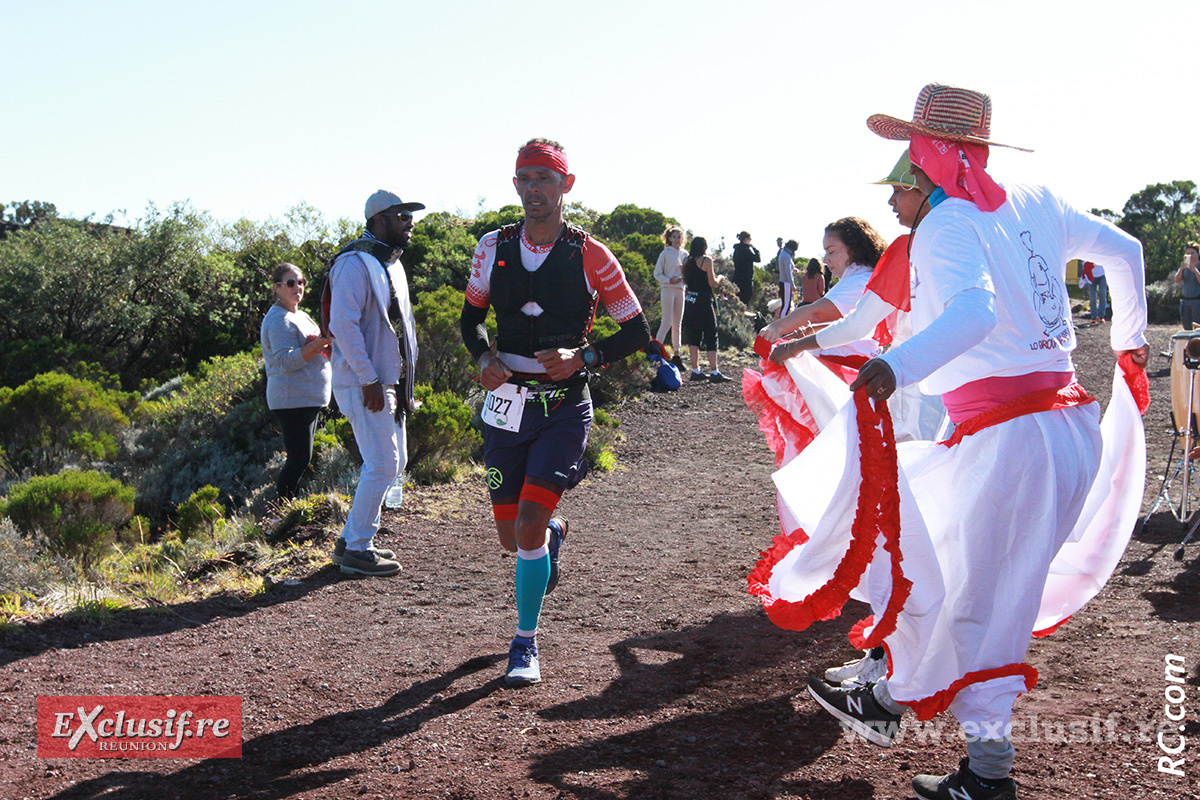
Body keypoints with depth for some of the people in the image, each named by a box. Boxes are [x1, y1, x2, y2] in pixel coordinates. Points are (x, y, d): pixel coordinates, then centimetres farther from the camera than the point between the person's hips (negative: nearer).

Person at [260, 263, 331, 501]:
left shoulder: (301, 316, 19)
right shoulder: (278, 320, -11)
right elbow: (286, 361, -21)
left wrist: (329, 346, 7)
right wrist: (319, 343, -27)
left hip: (309, 399, 10)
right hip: (292, 399, -10)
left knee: (302, 458, 10)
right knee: (299, 459, -12)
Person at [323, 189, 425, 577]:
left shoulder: (392, 264, 18)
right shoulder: (355, 263, -14)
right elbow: (343, 324, -22)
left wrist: (405, 384, 19)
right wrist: (369, 380, -23)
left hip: (389, 383, 10)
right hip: (365, 383, -10)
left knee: (393, 461, 13)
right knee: (382, 464, -10)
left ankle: (353, 538, 23)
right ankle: (356, 549, -1)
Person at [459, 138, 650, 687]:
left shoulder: (590, 257, -6)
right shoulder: (494, 247, 3)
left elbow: (637, 331, -1)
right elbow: (471, 316, 15)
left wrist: (582, 359, -16)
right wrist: (484, 359, -6)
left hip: (564, 407, -3)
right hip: (507, 402, 4)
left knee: (528, 525, -15)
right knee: (511, 536, 9)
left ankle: (526, 643, 4)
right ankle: (554, 533, 47)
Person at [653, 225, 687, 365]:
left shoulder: (684, 254, 13)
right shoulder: (665, 253, -2)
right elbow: (657, 274, -4)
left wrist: (685, 275, -3)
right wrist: (669, 280, -19)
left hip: (680, 289, 6)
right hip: (668, 289, -6)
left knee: (677, 324, 7)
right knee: (667, 322, -12)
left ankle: (676, 355, 11)